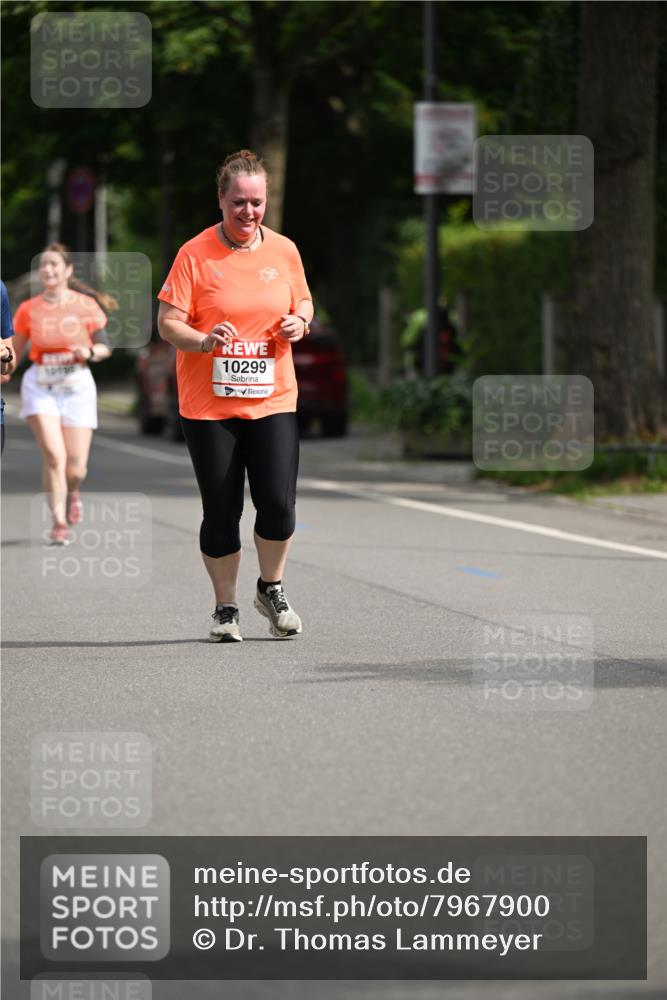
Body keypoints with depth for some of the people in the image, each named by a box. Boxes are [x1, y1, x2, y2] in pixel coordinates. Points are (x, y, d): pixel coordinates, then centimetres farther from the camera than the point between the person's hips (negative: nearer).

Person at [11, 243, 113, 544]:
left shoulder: (86, 305, 0)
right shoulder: (28, 310, 3)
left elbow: (104, 347, 3)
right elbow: (13, 352, 8)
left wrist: (89, 352, -17)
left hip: (77, 386, 0)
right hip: (40, 386, 0)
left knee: (75, 468, -2)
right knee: (54, 455, -19)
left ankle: (72, 490, 36)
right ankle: (59, 522, -7)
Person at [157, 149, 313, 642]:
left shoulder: (284, 251, 6)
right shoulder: (195, 254, -5)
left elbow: (303, 301, 20)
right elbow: (168, 322, -5)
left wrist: (299, 321, -3)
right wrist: (204, 340, -24)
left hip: (272, 399, 2)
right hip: (207, 403, -2)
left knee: (278, 503, -8)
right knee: (221, 512, 0)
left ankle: (272, 589, 18)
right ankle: (226, 607, 18)